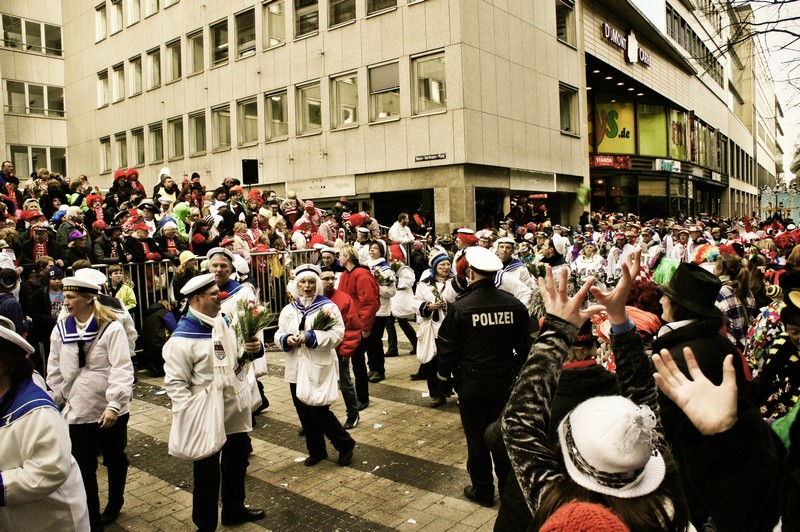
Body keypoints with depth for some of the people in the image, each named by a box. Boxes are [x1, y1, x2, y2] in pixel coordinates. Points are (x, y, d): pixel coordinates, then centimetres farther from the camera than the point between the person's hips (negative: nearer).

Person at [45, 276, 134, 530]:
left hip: (111, 411, -3)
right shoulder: (61, 328, 1)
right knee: (83, 465, 6)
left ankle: (114, 505, 38)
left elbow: (122, 369, -18)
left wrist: (114, 405, -23)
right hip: (77, 410, 3)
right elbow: (55, 370, 9)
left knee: (114, 460, 15)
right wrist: (58, 401, 9)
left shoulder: (111, 328, -14)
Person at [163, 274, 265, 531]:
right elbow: (175, 383, -19)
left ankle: (234, 510, 44)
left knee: (237, 461, 22)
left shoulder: (223, 322, 5)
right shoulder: (183, 337, -19)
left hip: (236, 410, 8)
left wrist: (251, 349, -3)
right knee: (208, 471, 10)